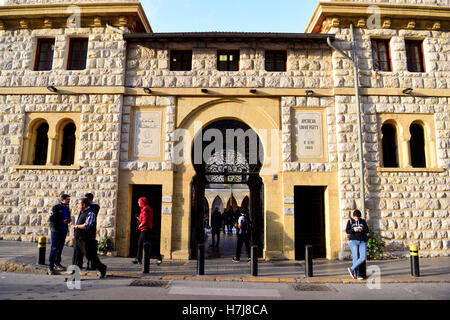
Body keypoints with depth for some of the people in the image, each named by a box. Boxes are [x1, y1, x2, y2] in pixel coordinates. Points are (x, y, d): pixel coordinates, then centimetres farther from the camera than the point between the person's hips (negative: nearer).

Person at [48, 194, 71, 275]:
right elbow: (52, 219, -14)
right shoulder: (56, 208, -9)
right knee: (54, 248, -6)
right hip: (56, 230, -6)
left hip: (64, 230, 6)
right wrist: (62, 221, -20)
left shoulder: (67, 208, 11)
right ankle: (50, 266, -1)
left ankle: (57, 263, 27)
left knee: (60, 247, 12)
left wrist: (69, 220, -3)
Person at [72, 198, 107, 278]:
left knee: (91, 257, 0)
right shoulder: (82, 212, 13)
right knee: (76, 257, 7)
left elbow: (87, 225, -28)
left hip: (86, 240, -9)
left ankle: (102, 269, 20)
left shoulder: (90, 213, -16)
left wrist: (76, 226, -17)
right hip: (78, 239, 9)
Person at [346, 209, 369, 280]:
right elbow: (347, 231, 0)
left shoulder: (363, 221, 11)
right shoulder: (350, 221, 6)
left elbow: (367, 230, 8)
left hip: (362, 242, 2)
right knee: (355, 258, -7)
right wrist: (353, 230, -18)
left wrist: (362, 230, -13)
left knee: (363, 257, -13)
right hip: (353, 241, -2)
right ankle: (358, 274, 3)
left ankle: (352, 268, 0)